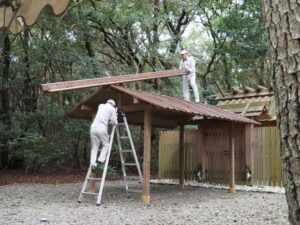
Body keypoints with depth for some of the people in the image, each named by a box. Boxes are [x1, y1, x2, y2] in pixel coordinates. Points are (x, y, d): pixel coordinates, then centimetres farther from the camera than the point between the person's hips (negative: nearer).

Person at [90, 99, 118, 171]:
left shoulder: (100, 106, 26)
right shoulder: (112, 108, 9)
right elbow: (113, 122, 5)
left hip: (93, 127, 5)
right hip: (101, 128, -5)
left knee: (94, 147, 8)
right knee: (106, 145, 10)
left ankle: (93, 164, -3)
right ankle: (101, 159, -6)